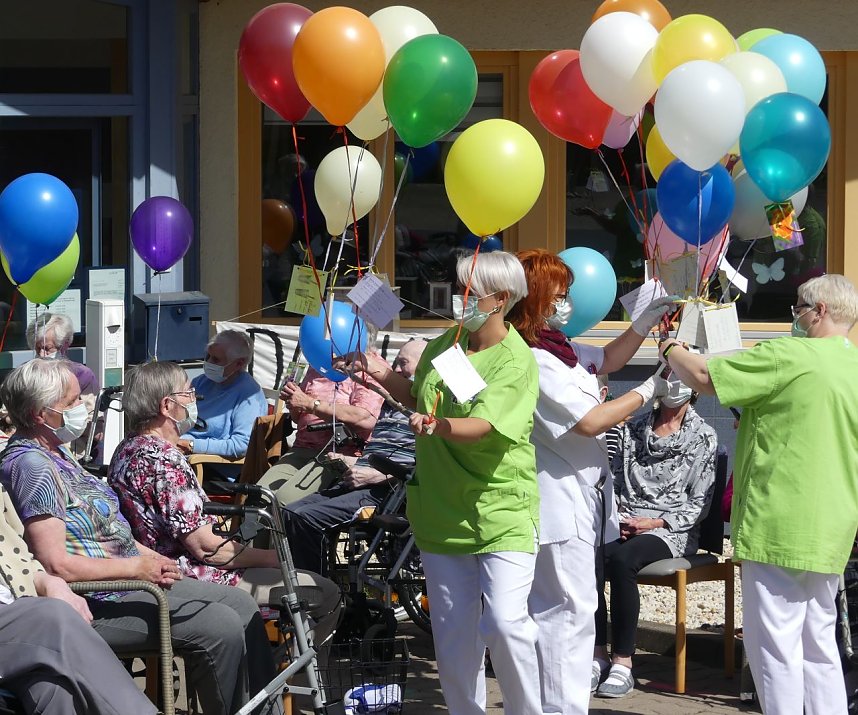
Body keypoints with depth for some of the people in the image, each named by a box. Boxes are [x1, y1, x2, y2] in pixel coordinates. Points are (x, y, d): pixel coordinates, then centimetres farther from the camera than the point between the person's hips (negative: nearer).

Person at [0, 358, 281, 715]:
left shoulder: (55, 453, 14)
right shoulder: (31, 465, -20)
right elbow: (56, 564, -26)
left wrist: (152, 557, 7)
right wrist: (136, 566, -20)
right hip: (96, 601, -11)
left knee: (241, 604, 8)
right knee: (221, 627, -20)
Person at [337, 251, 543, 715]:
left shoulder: (516, 363, -14)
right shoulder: (447, 342, 7)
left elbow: (483, 427, -28)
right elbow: (418, 396, 26)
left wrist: (438, 426, -47)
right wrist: (379, 374, 11)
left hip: (501, 510, -6)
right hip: (443, 510, 6)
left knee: (505, 622, -17)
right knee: (452, 632, 8)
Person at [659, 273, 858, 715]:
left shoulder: (790, 356, -13)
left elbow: (702, 376, -10)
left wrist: (670, 349, 8)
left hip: (781, 529, -8)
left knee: (775, 645, -5)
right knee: (818, 644, 14)